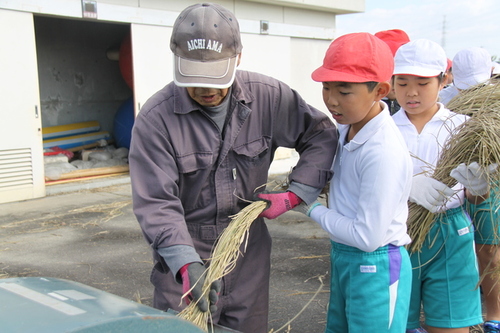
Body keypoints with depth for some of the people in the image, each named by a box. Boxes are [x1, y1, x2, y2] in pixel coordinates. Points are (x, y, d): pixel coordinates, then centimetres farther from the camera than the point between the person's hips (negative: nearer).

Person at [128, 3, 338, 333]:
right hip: (183, 259, -2)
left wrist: (294, 195, -7)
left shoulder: (268, 96, -8)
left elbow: (322, 135, 3)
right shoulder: (156, 118, -16)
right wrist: (186, 264, -31)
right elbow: (156, 203, -19)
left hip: (249, 260, 3)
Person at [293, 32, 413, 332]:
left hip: (375, 267, -8)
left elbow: (367, 237, -25)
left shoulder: (383, 153, -28)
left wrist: (311, 209, -13)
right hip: (343, 259, 9)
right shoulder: (349, 127, -3)